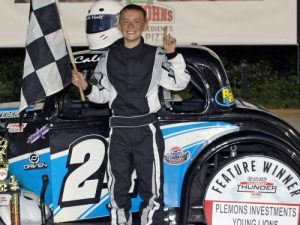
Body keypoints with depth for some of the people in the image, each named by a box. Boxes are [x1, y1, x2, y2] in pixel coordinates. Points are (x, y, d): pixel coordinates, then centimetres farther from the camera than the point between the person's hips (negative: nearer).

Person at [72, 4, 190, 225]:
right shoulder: (108, 58, 8)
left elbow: (180, 82, -9)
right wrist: (86, 87, -6)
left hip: (147, 129, -3)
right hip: (119, 130, 3)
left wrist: (172, 54, -21)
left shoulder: (156, 55, 0)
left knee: (152, 190, 2)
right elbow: (103, 95, 13)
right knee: (118, 189, 12)